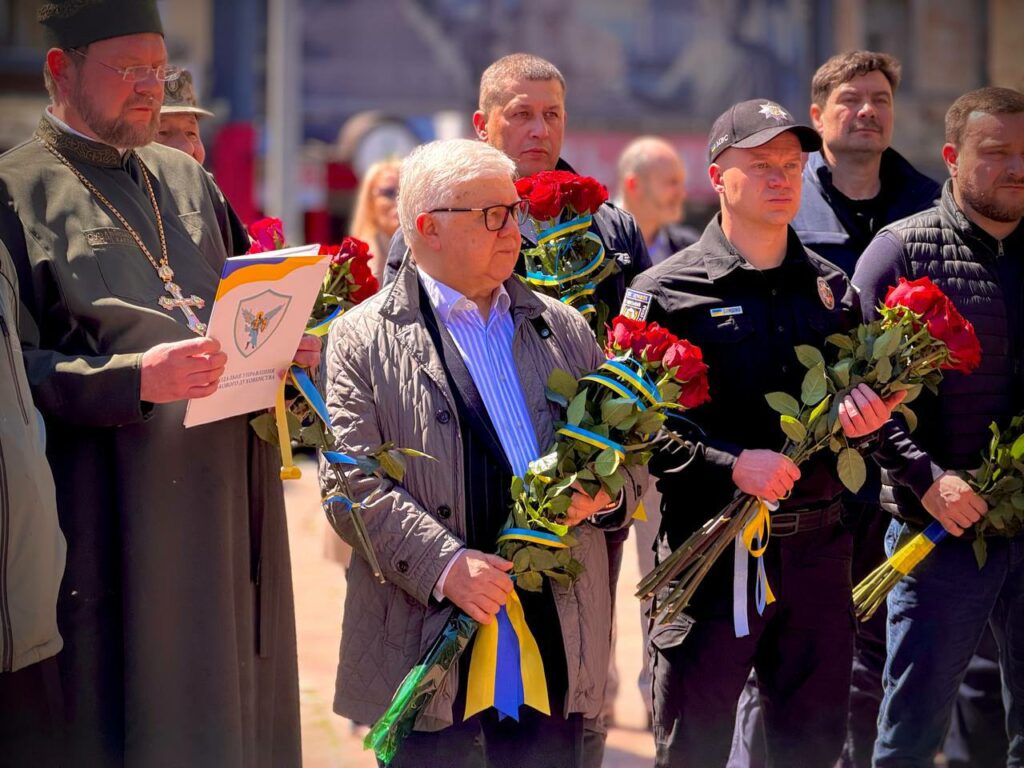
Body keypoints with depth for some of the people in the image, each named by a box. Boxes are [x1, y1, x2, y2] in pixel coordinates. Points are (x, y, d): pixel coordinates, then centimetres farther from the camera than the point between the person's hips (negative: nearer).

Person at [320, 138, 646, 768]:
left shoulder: (565, 329, 16)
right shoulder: (364, 339, 2)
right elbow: (353, 484, -7)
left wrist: (606, 494, -5)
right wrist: (443, 563, -18)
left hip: (558, 638, 4)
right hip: (428, 638, -4)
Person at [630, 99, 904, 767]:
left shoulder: (831, 286, 12)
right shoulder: (667, 293, -3)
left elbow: (870, 396, 19)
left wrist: (864, 414, -4)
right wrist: (732, 464, -21)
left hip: (816, 546, 5)